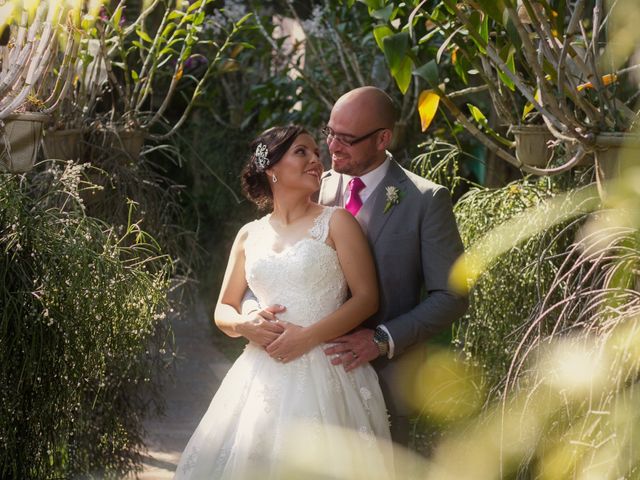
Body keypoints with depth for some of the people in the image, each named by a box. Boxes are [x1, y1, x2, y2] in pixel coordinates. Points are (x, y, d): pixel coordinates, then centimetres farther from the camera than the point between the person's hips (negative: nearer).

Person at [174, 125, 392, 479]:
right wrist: (246, 326, -6)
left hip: (322, 375, -3)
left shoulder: (335, 222, 3)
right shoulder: (249, 236, 13)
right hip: (263, 379, 3)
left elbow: (366, 298, -4)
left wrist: (308, 336, -14)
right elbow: (223, 310, 17)